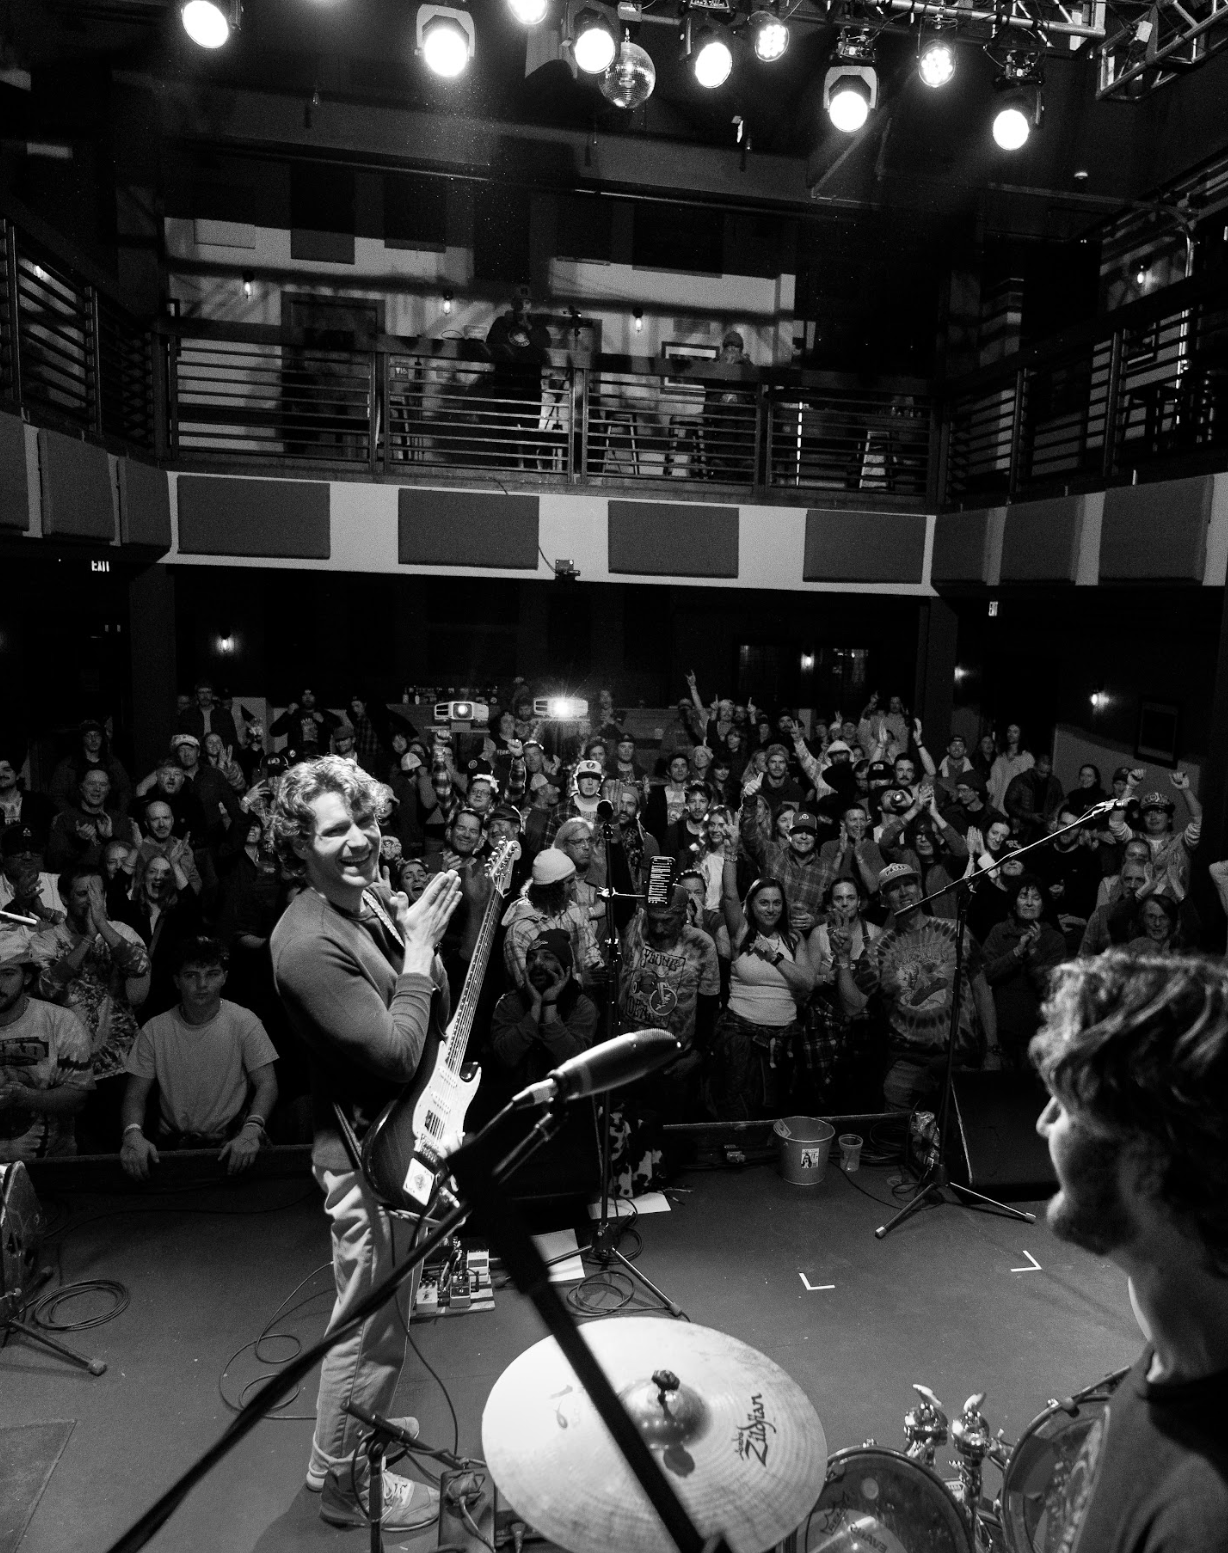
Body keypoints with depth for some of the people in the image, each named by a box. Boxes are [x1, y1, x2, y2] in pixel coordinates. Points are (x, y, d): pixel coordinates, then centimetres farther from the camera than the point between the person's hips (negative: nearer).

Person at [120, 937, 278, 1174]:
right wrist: (133, 1133, -21)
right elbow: (135, 1095, 2)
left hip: (230, 1141, -2)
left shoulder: (244, 1022, -3)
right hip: (172, 1141, 2)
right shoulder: (154, 1030, 2)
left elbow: (266, 1085, -7)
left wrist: (251, 1131, -26)